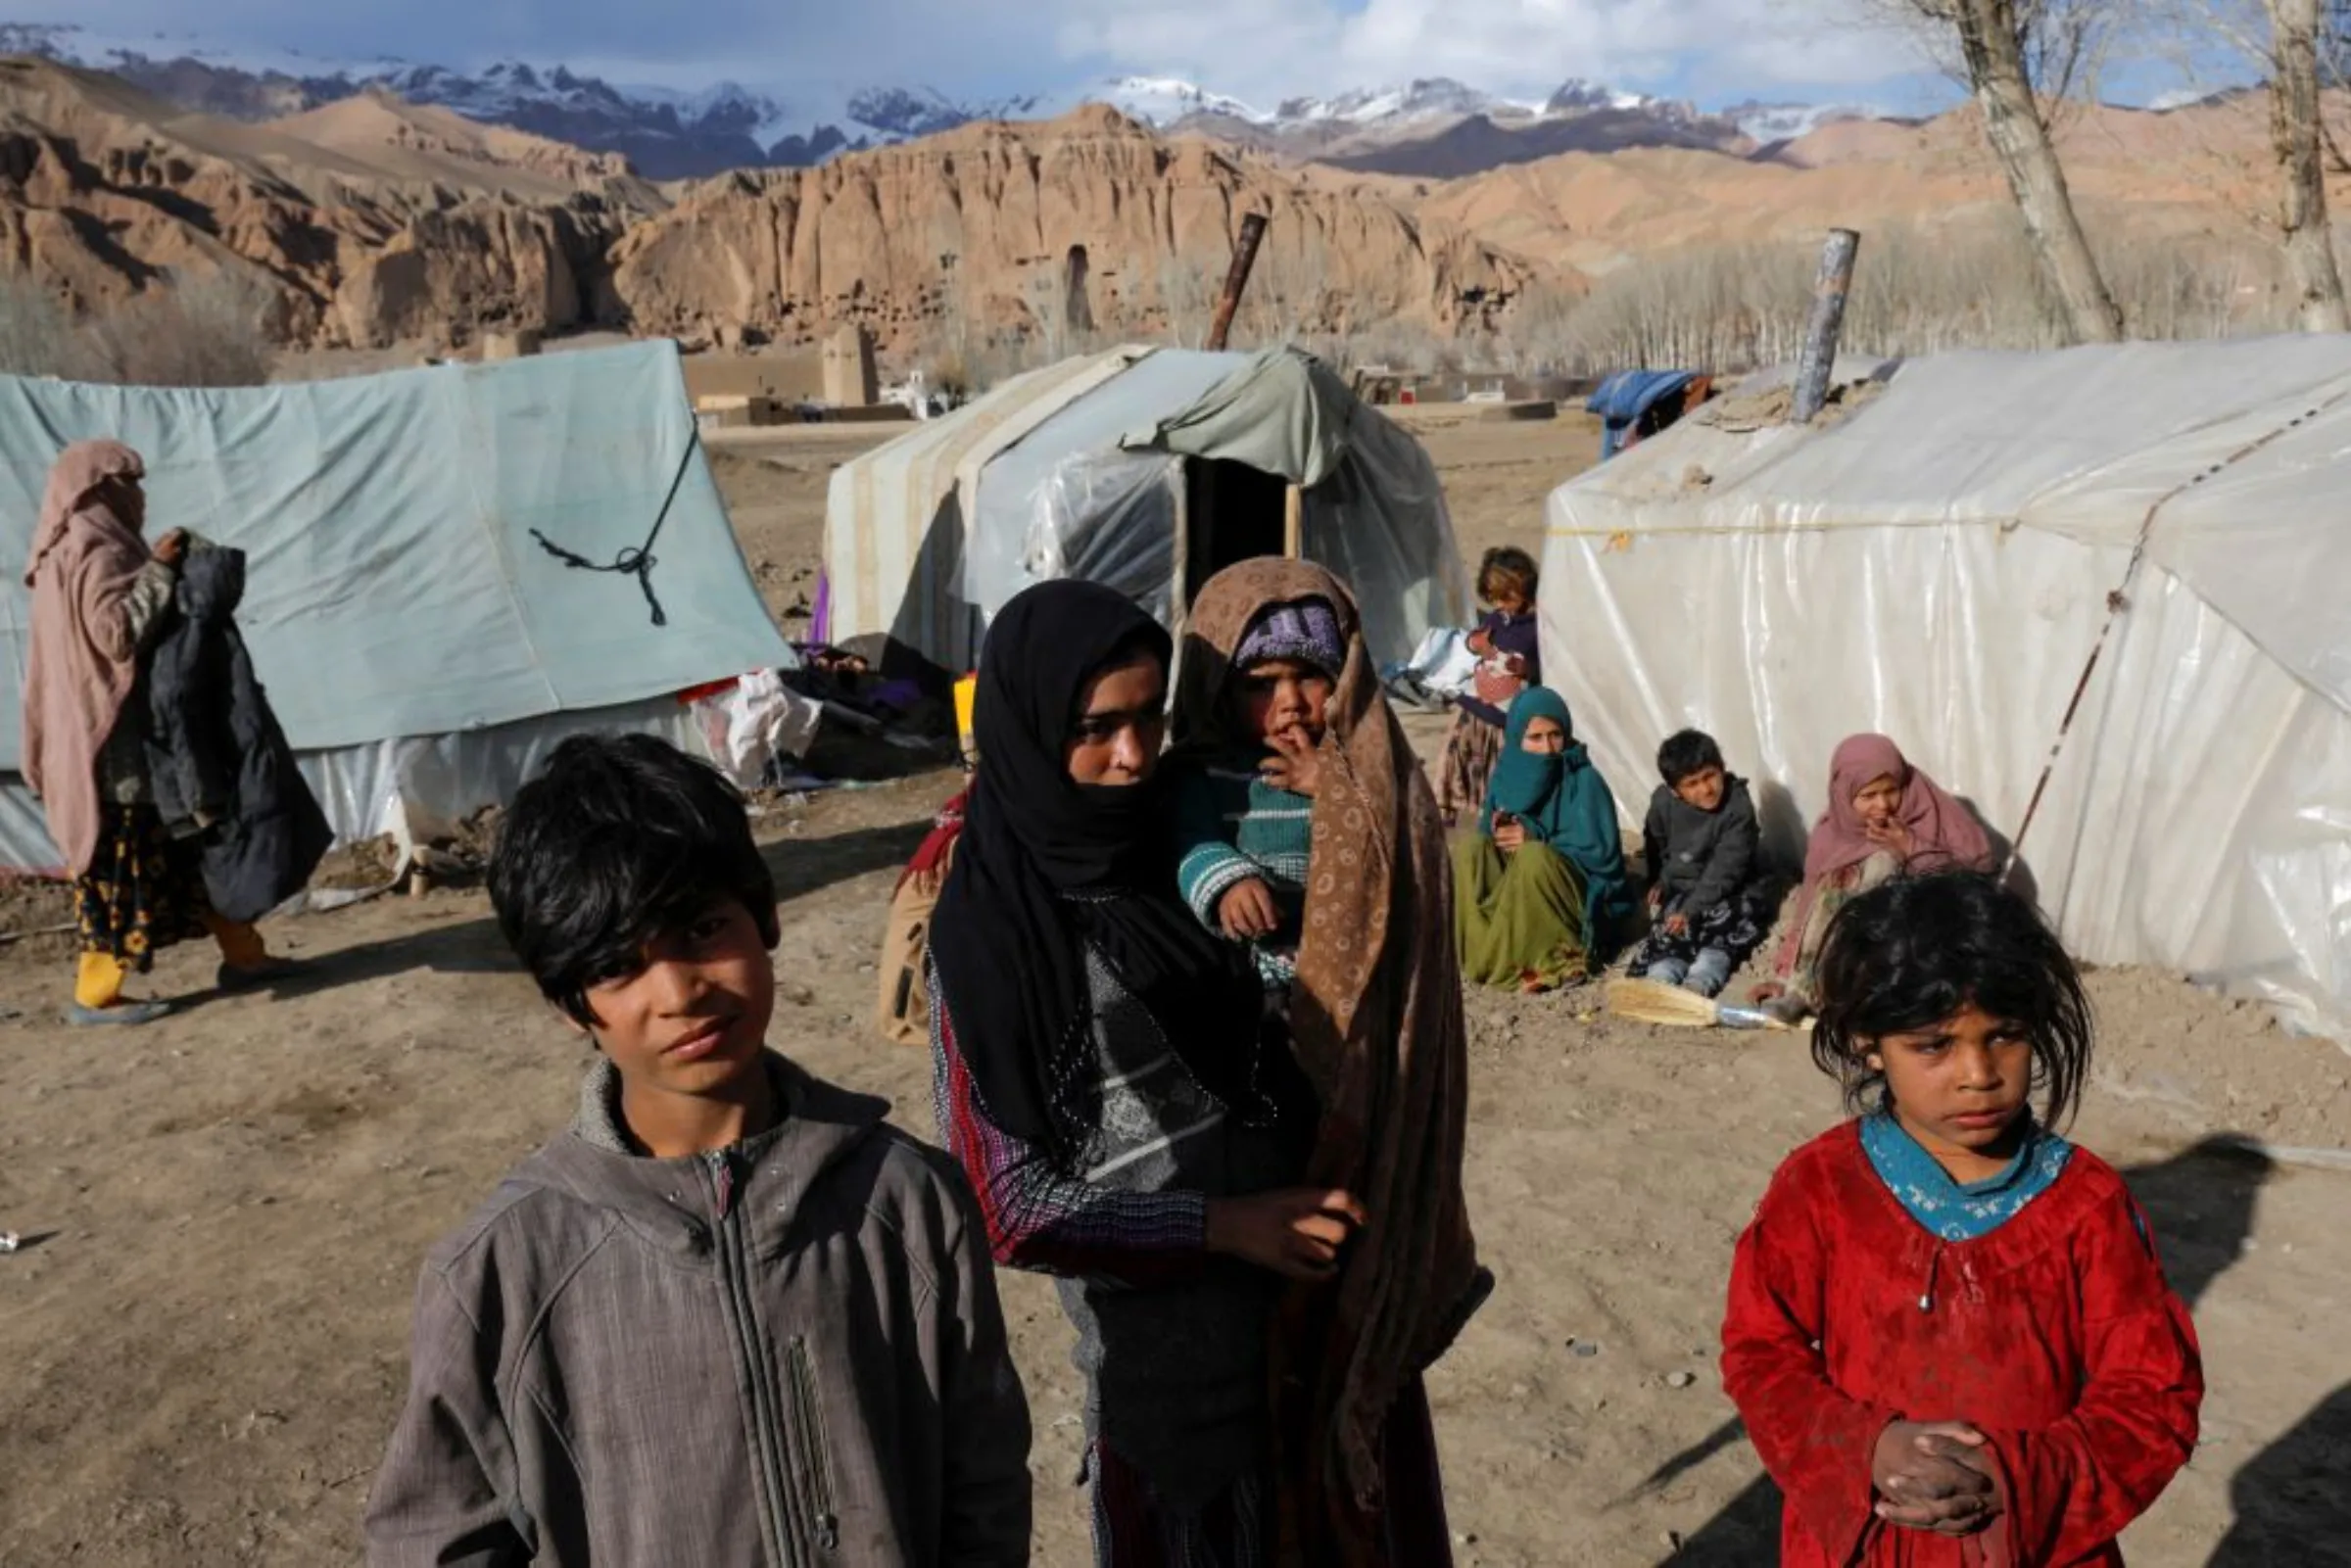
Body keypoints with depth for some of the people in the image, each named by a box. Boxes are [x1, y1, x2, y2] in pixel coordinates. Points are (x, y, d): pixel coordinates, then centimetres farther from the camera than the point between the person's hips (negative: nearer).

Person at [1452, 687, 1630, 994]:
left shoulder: (1585, 781, -11)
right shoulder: (1506, 776, 2)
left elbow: (1600, 851, -15)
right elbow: (1488, 835, 5)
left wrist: (1536, 838, -23)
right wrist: (1498, 831, -19)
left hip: (1578, 899, -4)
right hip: (1508, 897, 4)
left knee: (1534, 856, -34)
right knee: (1470, 845, -20)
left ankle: (1552, 957, -22)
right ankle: (1479, 948, -20)